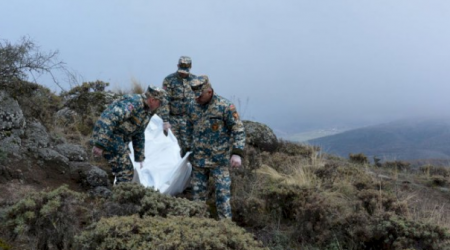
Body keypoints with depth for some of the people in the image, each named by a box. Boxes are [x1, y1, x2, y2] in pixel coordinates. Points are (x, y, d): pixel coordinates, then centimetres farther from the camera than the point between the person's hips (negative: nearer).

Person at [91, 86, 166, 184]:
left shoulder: (147, 112, 14)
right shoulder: (133, 102, -19)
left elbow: (139, 135, 25)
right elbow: (109, 119, -29)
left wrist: (139, 158, 27)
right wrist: (99, 145, -33)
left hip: (119, 142, 10)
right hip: (108, 137, -10)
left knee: (128, 170, 14)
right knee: (125, 172, -12)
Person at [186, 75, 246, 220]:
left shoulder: (225, 106, -10)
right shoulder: (192, 107, 6)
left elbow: (238, 130, -9)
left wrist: (237, 153, -18)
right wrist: (190, 150, 20)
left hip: (219, 159, -5)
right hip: (198, 159, 5)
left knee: (222, 192, -5)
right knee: (198, 192, 10)